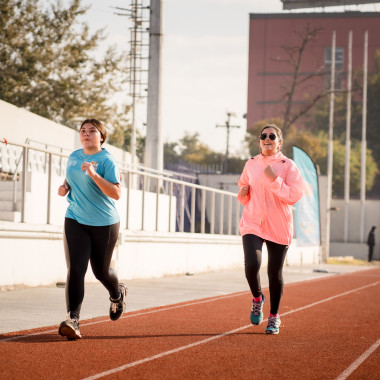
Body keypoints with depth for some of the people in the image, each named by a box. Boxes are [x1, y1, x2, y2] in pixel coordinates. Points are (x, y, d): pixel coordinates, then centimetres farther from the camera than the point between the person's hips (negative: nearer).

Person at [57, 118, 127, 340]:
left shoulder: (107, 160, -11)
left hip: (105, 224, -4)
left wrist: (94, 174, -31)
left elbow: (116, 193, -20)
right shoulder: (73, 157, 8)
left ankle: (117, 294, 45)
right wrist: (64, 187, 4)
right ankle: (73, 320, -19)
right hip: (75, 221, 4)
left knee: (101, 271, 10)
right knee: (75, 269, -13)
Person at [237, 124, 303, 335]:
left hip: (278, 227, -2)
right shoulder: (251, 165, 9)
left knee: (275, 273, 3)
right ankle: (257, 298, 13)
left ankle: (274, 317, 23)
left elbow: (294, 196, -11)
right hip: (252, 223, 2)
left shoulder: (288, 166, -2)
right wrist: (243, 193, 1)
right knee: (252, 264, -19)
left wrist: (274, 179, -20)